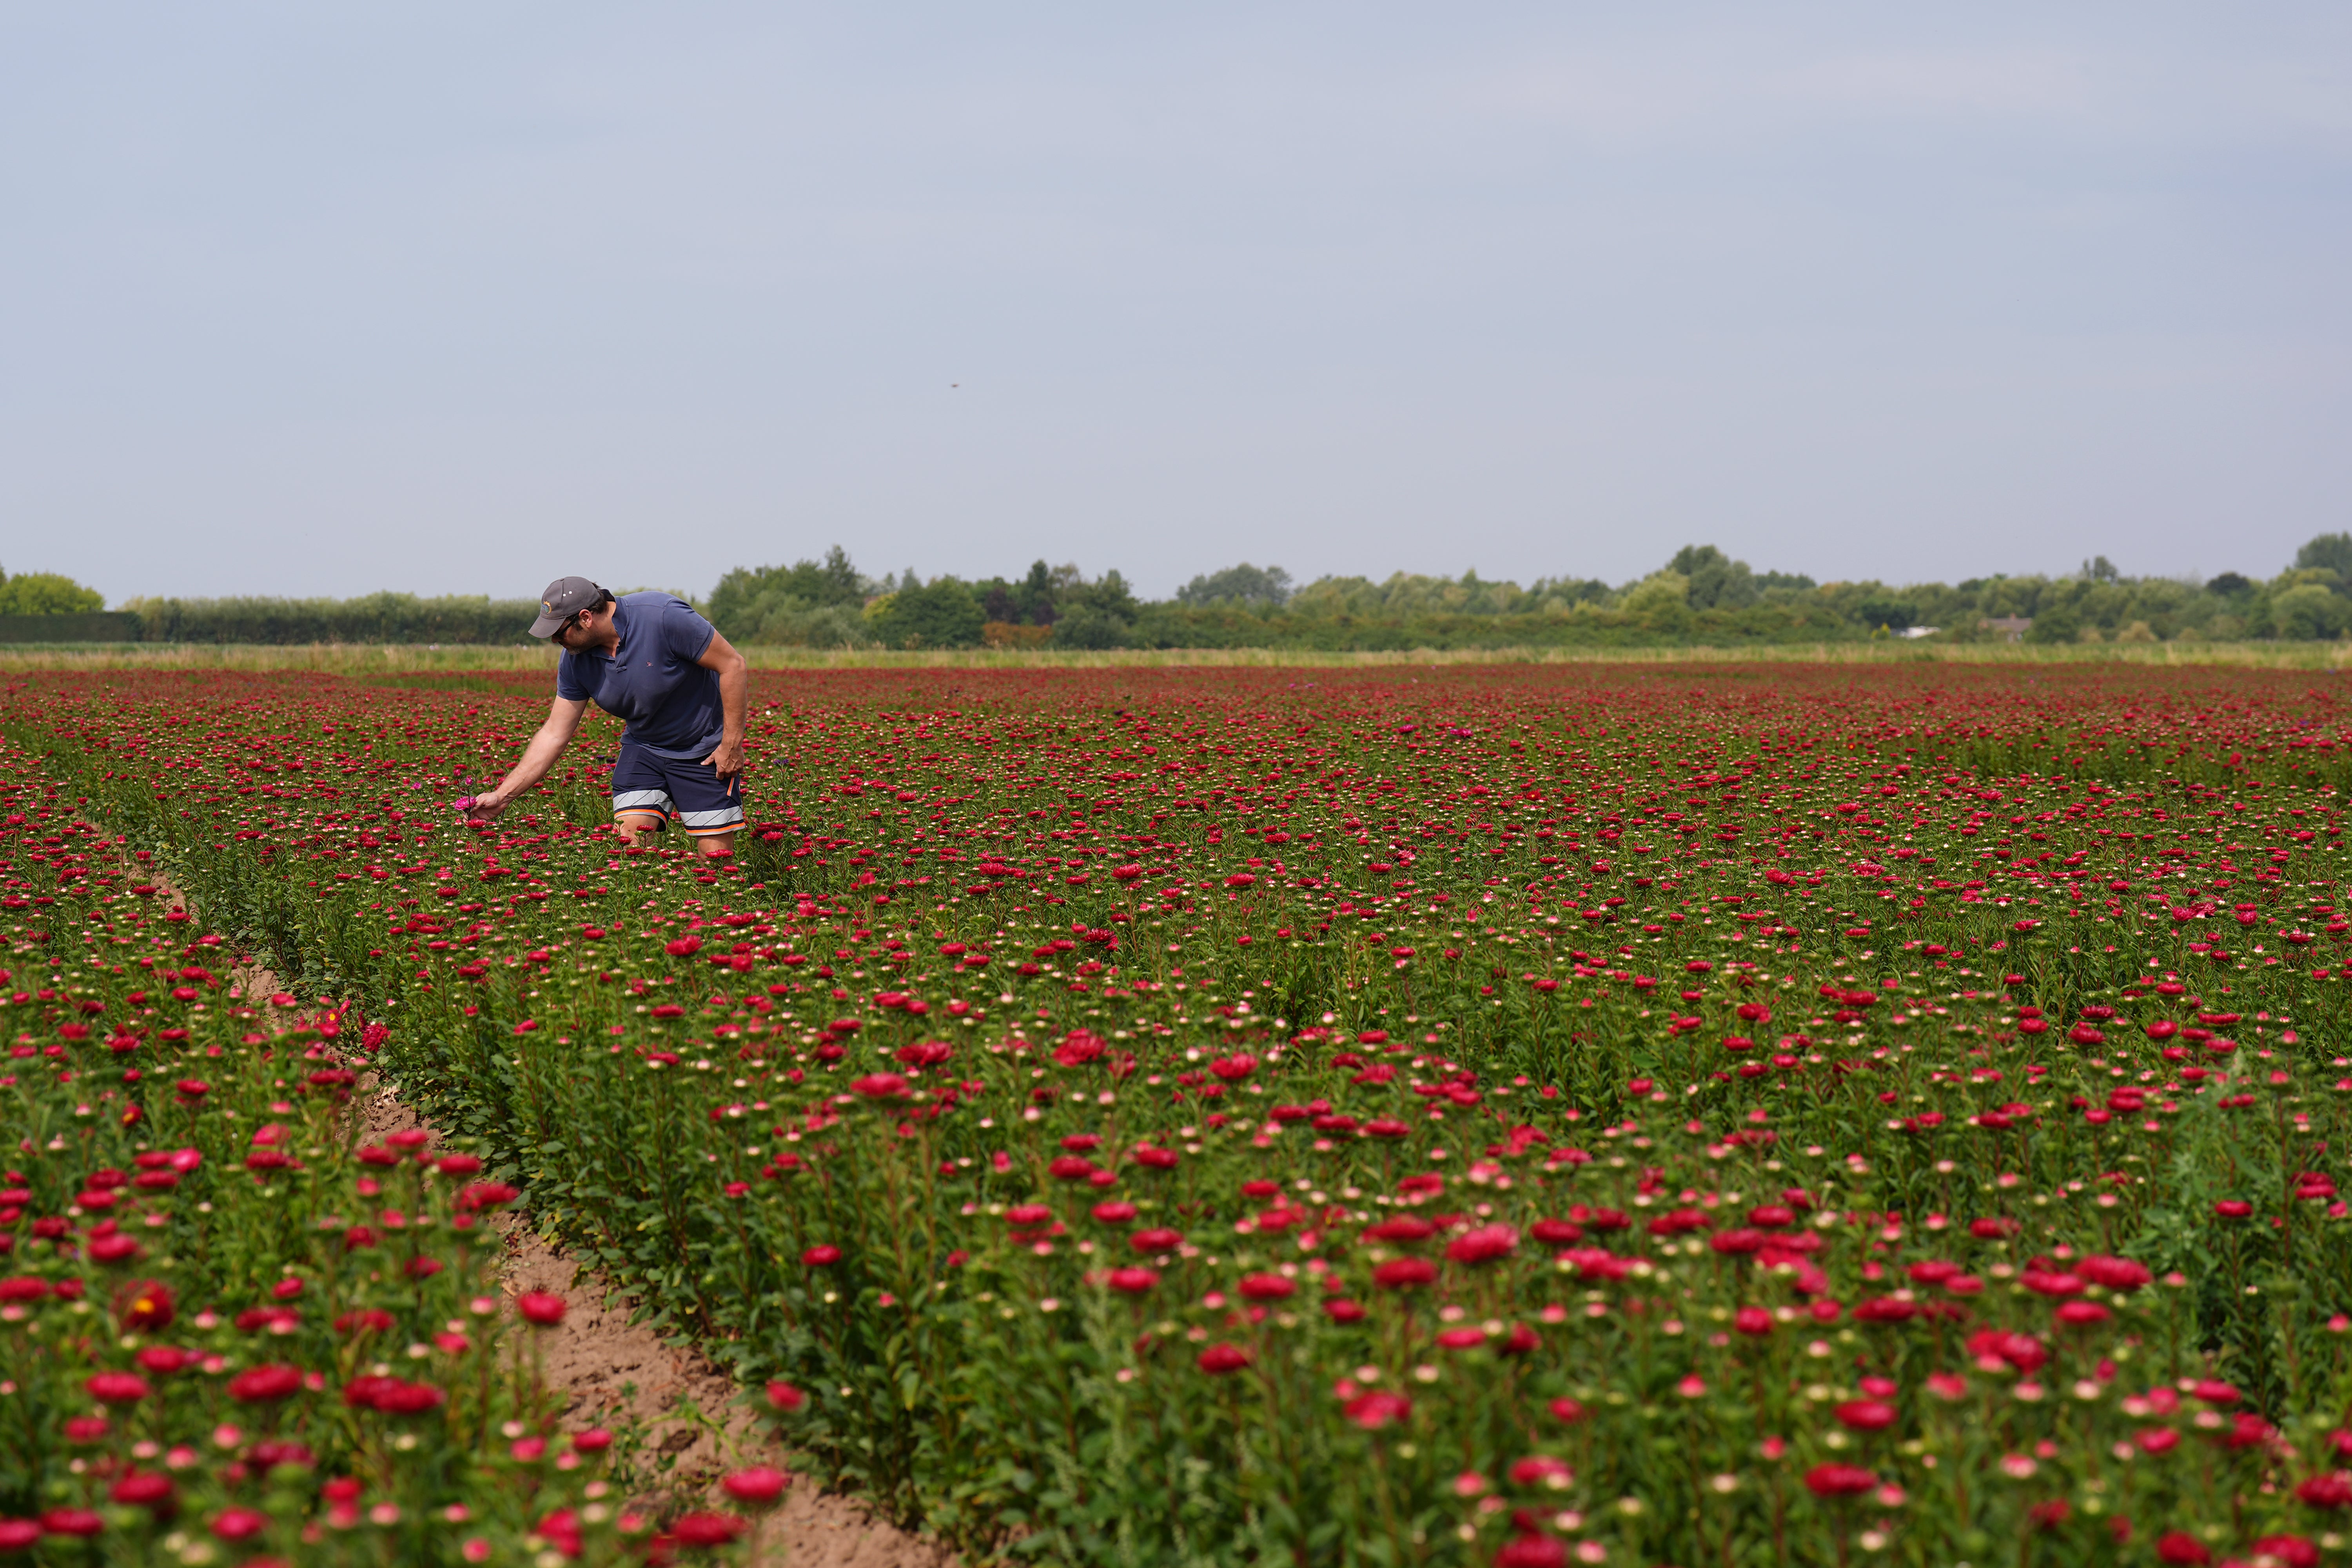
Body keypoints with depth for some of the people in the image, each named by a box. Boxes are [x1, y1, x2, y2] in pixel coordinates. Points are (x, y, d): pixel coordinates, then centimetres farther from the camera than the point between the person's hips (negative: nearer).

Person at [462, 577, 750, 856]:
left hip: (704, 750, -5)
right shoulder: (575, 662, -9)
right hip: (643, 748, 5)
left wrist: (732, 744, -19)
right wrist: (501, 796, -6)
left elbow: (733, 665, -20)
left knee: (718, 857, -6)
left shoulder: (663, 617, -27)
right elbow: (554, 734, -2)